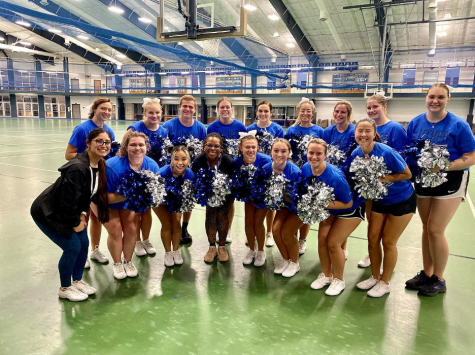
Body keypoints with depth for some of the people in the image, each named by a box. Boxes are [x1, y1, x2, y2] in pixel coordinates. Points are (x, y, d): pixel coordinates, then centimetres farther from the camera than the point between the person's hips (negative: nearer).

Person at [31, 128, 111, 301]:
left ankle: (77, 281, 31)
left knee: (84, 243, 8)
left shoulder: (100, 165, -6)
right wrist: (75, 223, -15)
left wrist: (82, 214, -2)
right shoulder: (77, 168, -33)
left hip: (67, 211, 8)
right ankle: (65, 288, 17)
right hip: (47, 213, -8)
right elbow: (67, 200, -29)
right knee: (73, 247, -6)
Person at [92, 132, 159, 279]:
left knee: (131, 229, 0)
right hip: (104, 202, -4)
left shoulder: (152, 165, -25)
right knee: (115, 231, -10)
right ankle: (117, 264, 16)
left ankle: (128, 262, 24)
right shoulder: (113, 166, -38)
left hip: (127, 203, 4)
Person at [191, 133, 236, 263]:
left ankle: (222, 247, 17)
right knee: (210, 215, -3)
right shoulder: (198, 161, -28)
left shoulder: (228, 161, -32)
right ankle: (212, 247, 15)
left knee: (222, 216, -3)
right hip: (209, 193, 1)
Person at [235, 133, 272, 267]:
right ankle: (251, 250, 22)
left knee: (258, 221, -7)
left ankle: (261, 252, 15)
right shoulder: (237, 162, -22)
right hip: (249, 193, 3)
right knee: (248, 220, 1)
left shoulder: (265, 160, -31)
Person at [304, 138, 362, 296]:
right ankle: (326, 275, 19)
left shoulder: (335, 176, -37)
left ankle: (338, 279, 14)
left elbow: (348, 203, -25)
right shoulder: (306, 169, -19)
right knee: (322, 238, -4)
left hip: (350, 210, -5)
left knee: (333, 243, -10)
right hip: (329, 208, 6)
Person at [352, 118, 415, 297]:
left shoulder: (386, 152, -29)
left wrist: (382, 178, -29)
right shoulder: (356, 154, -12)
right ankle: (374, 277, 27)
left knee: (388, 242, 2)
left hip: (402, 200, -5)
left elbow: (407, 174, -20)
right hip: (380, 200, 5)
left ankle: (384, 283, 21)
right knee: (372, 238, 7)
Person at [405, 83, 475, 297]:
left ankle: (439, 280, 16)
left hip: (450, 181, -4)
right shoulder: (415, 123, -1)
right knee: (426, 228, 12)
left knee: (435, 230, -5)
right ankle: (426, 274, 28)